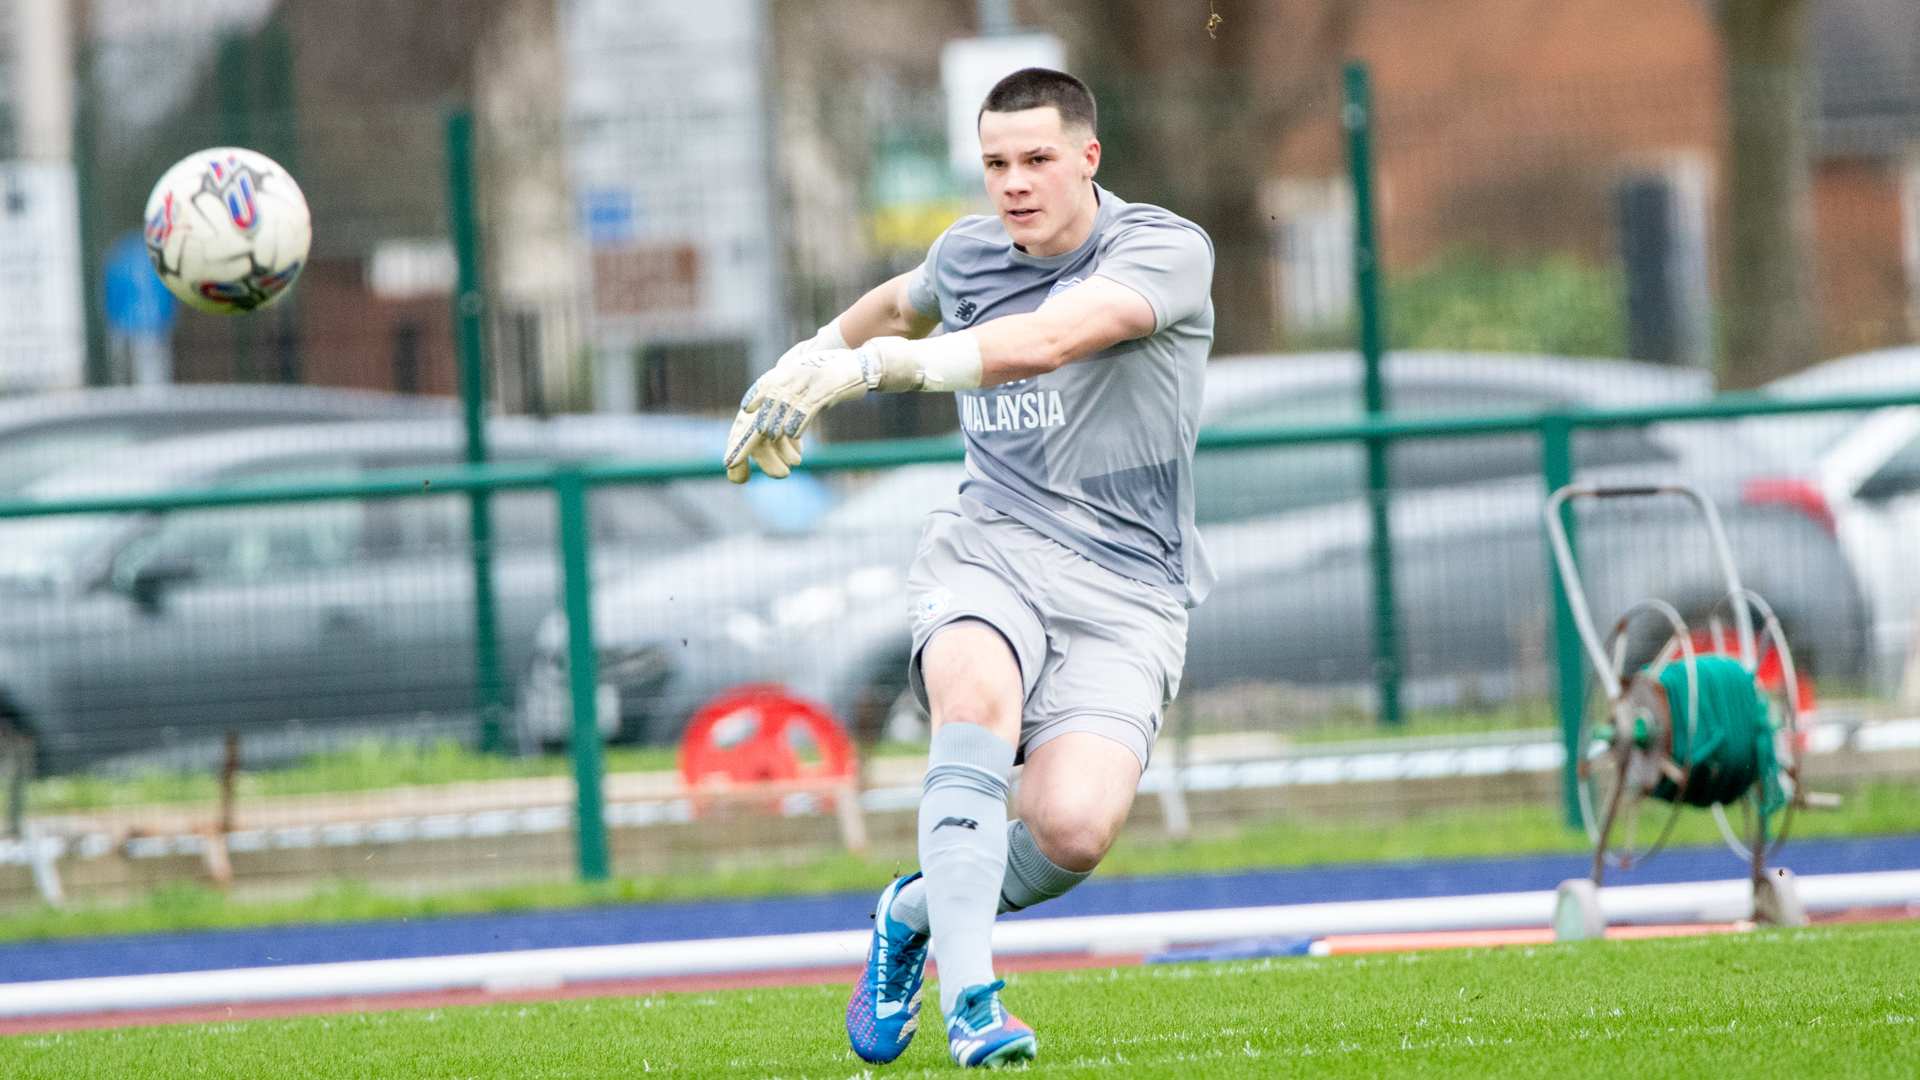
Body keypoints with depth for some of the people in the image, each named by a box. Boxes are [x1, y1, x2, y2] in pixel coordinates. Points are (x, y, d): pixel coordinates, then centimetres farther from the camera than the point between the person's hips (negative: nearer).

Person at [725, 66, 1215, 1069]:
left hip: (1124, 592, -2)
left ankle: (918, 911, 10)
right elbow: (905, 303, 38)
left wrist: (871, 365, -35)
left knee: (1073, 828, -23)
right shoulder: (969, 252, 10)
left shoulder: (1165, 250, -8)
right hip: (989, 546, 2)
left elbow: (1047, 341, -27)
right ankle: (970, 1002, -37)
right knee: (976, 698, -35)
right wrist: (800, 366, 41)